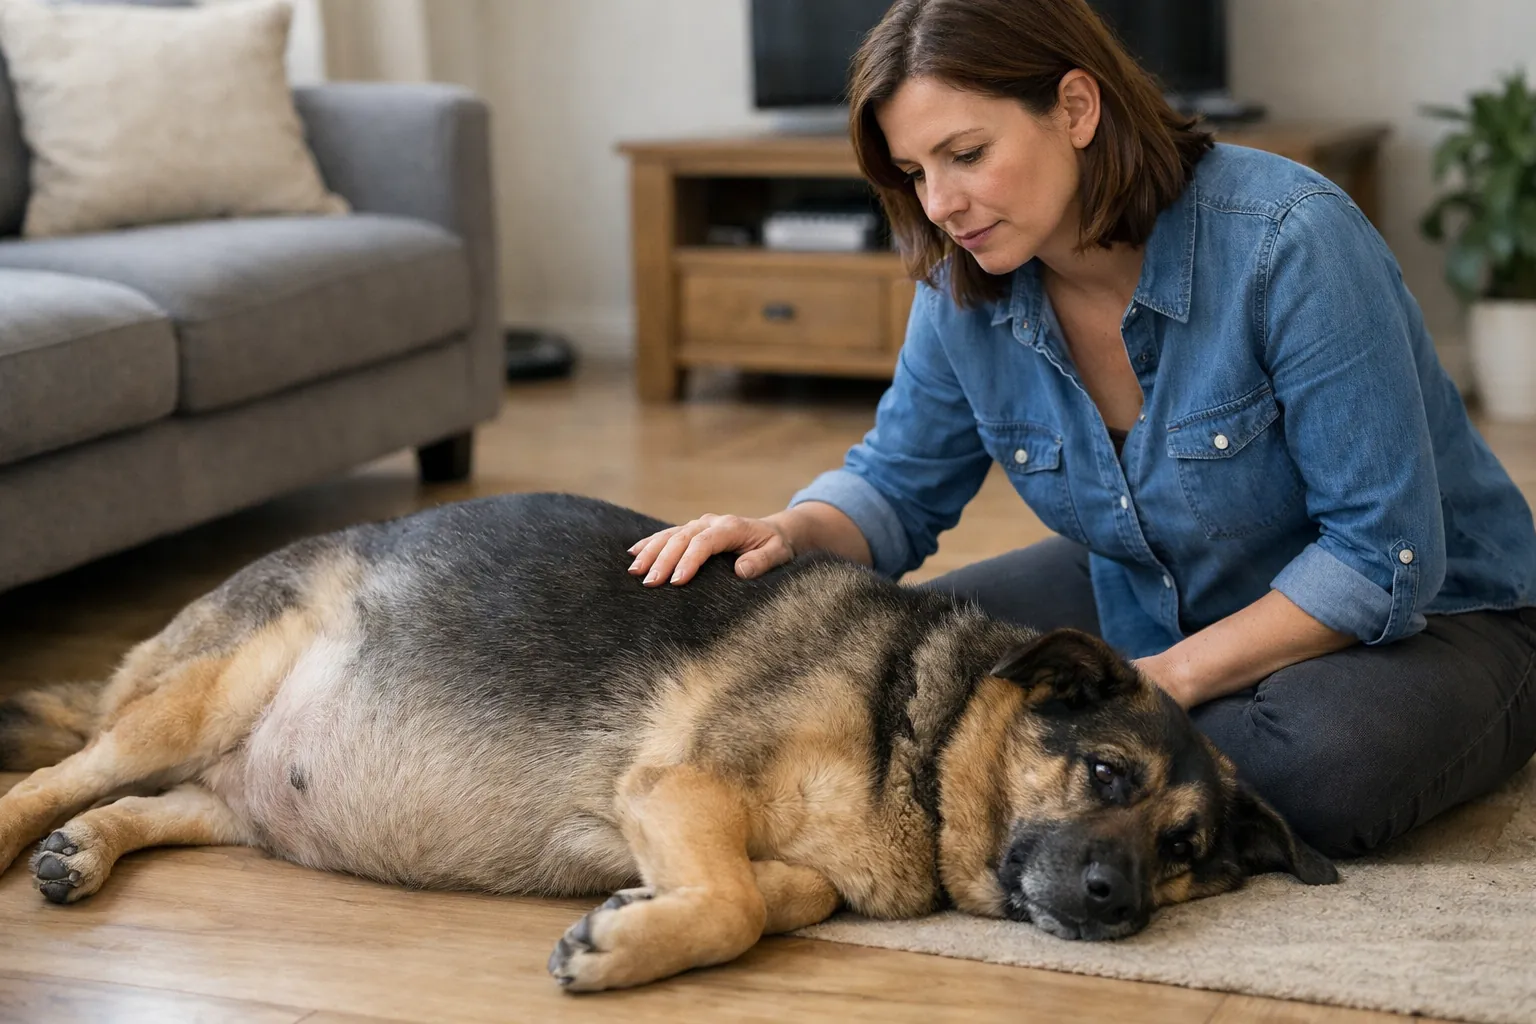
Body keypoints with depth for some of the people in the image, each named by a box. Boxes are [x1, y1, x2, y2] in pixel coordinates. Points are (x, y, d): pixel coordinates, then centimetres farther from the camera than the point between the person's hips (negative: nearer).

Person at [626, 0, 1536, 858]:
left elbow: (1381, 557, -28)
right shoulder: (966, 288, -12)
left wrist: (1167, 678, -29)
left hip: (1416, 613, -5)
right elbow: (897, 485, 3)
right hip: (1148, 597, 5)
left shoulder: (1290, 241, -30)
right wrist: (792, 534, -20)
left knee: (1322, 766, -37)